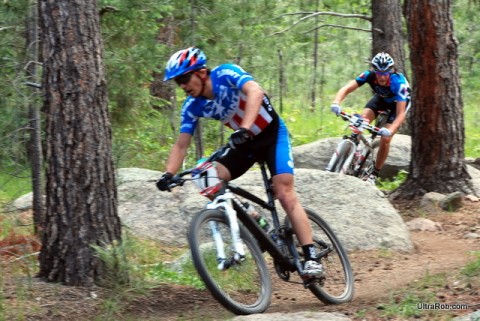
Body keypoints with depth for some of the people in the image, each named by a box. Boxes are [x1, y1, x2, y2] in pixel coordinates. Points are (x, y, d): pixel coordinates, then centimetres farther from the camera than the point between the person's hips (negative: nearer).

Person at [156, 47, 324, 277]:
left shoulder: (226, 74, -25)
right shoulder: (192, 107, -8)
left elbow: (255, 92, -42)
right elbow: (181, 145, -7)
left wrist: (244, 129, -55)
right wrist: (168, 174, -23)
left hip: (273, 135, -6)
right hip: (246, 144, 6)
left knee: (285, 194, -19)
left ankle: (311, 257, -18)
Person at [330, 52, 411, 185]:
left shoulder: (398, 82, -40)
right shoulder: (369, 75, -31)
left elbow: (401, 113, -42)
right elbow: (346, 89, -32)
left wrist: (390, 130, -59)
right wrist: (336, 103, -52)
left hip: (398, 102, -4)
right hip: (381, 98, 4)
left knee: (385, 139, -15)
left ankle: (374, 174, 2)